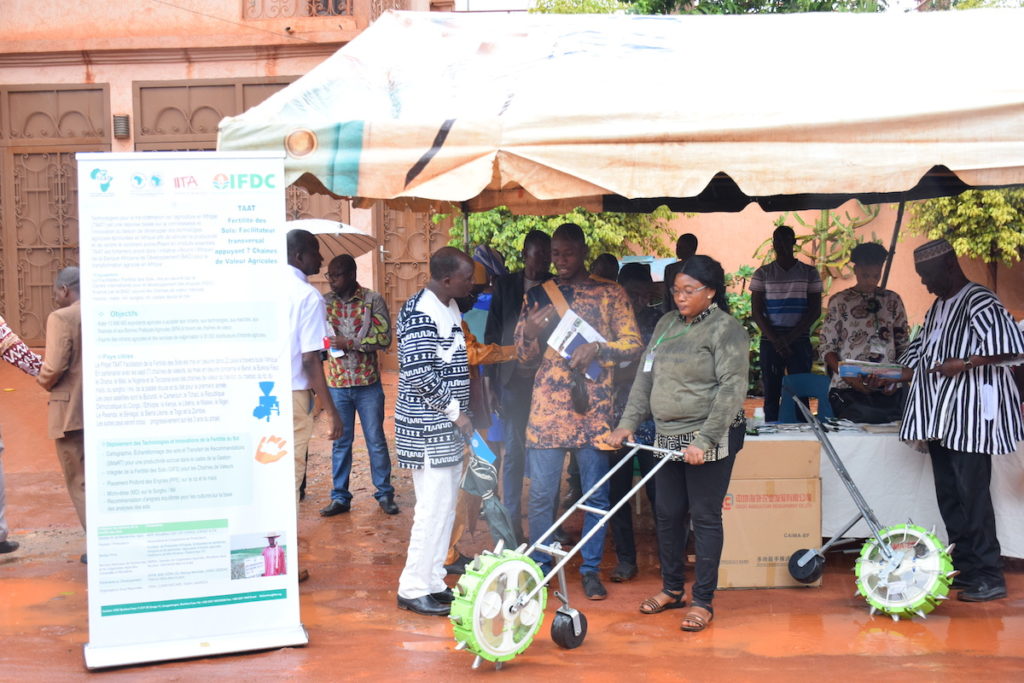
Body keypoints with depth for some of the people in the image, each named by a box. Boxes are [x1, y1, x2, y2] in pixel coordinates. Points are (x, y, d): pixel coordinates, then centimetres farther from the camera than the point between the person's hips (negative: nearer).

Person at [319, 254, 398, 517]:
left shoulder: (373, 300, -5)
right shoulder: (324, 302, 3)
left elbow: (384, 337, -12)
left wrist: (349, 343, -19)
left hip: (368, 382, -2)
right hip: (337, 383, 2)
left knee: (376, 441, 6)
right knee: (340, 442, 9)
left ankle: (385, 494, 18)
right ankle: (340, 497, 19)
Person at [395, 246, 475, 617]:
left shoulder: (450, 307, 14)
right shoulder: (420, 312, -17)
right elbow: (419, 372, -23)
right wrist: (455, 410, -16)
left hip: (447, 427, 10)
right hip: (427, 427, -10)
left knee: (444, 507, 14)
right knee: (433, 508, -6)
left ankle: (433, 582, 24)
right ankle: (413, 589, 4)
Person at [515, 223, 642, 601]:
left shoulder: (610, 293, 5)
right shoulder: (537, 295, 11)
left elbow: (633, 343, 1)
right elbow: (525, 356, 12)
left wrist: (597, 348, -16)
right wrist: (529, 332, -10)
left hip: (594, 407, -1)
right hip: (547, 407, 1)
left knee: (596, 493, 5)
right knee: (541, 493, 3)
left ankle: (591, 569, 18)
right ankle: (540, 565, 18)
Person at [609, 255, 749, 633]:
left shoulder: (727, 330, -9)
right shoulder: (666, 325, 13)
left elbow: (731, 389, -16)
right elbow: (645, 377, 16)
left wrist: (705, 440, -22)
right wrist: (628, 421, 6)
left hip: (710, 441, -7)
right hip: (668, 438, 7)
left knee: (705, 517, 0)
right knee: (667, 514, 13)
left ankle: (703, 601, 10)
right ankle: (671, 589, 29)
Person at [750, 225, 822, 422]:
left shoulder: (809, 273, 7)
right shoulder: (762, 274, 8)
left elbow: (815, 311, 2)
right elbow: (756, 312, 3)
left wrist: (789, 338, -10)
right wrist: (775, 340, -9)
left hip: (800, 342, 0)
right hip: (770, 342, 1)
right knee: (771, 394, 0)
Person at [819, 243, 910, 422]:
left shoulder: (893, 300, 12)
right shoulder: (839, 301, 3)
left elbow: (903, 345, 13)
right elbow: (826, 348, 0)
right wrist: (848, 377, -15)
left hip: (887, 392, 3)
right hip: (848, 391, -3)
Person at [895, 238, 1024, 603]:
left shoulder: (979, 302, -11)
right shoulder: (938, 307, 18)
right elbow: (920, 351, 24)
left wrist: (965, 363, -22)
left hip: (971, 415, -9)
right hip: (940, 416, 9)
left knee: (972, 494, -8)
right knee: (948, 495, 11)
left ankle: (989, 576, -1)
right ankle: (964, 568, 20)